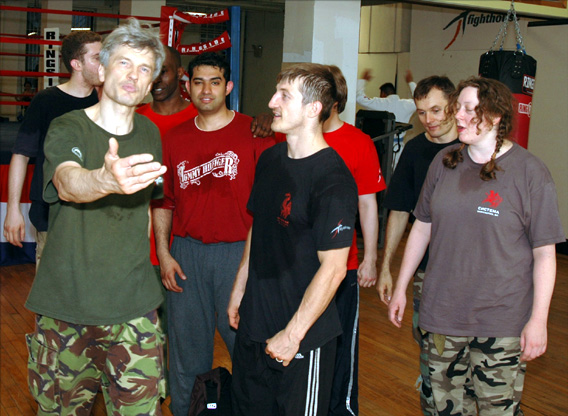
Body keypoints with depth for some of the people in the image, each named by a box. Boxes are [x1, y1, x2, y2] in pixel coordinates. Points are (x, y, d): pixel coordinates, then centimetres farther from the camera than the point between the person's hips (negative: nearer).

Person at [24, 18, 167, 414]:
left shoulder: (150, 133, 8)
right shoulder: (67, 129, -8)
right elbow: (67, 184, -31)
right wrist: (107, 180, -52)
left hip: (134, 307, 3)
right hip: (65, 305, -3)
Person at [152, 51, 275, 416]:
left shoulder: (254, 133, -3)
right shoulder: (174, 139, 9)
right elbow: (163, 202, 13)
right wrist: (163, 254, 5)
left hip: (239, 252, -3)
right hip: (186, 253, 4)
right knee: (186, 344, 14)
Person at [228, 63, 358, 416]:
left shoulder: (333, 179, -20)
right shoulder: (270, 159, 5)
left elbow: (333, 268, -20)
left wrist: (293, 334, -17)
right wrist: (239, 290, 17)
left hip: (304, 335, -7)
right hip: (254, 323, 7)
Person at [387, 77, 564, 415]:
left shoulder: (530, 172, -9)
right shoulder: (445, 162, 5)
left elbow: (545, 253, -7)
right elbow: (422, 226, 13)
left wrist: (538, 319, -9)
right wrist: (401, 287, 15)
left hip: (501, 322, -4)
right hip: (443, 311, 4)